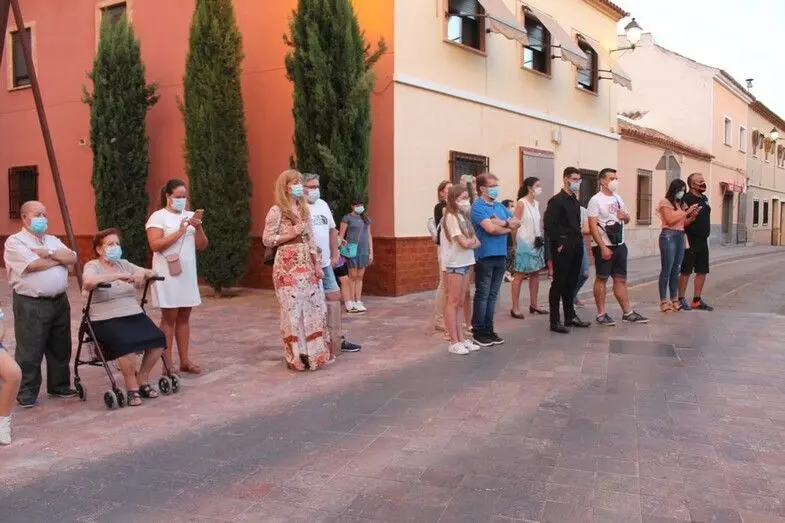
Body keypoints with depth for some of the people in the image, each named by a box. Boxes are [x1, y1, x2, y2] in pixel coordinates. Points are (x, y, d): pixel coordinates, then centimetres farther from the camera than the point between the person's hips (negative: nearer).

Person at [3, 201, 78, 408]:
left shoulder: (53, 241, 16)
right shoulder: (15, 241, -5)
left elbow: (72, 258, 2)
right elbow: (32, 265, -19)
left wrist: (49, 253, -12)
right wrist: (59, 258, -5)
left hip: (59, 301, 7)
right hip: (31, 305, -6)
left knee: (61, 348, 13)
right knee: (30, 352, 0)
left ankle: (60, 386, 26)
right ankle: (27, 393, 12)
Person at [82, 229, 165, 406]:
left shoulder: (123, 264, 18)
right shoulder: (92, 266, 1)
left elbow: (153, 273, 14)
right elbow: (88, 281, -24)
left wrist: (143, 273, -9)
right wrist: (120, 276, -27)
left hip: (135, 315, 6)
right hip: (107, 320, -6)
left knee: (158, 339, -18)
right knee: (127, 343, -33)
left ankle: (142, 381, 3)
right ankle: (132, 388, -12)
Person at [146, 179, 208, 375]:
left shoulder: (190, 215, 11)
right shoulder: (158, 216, -5)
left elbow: (202, 246, 6)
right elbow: (155, 245, -17)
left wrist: (198, 227, -10)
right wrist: (179, 232, -20)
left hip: (188, 273, 5)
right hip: (168, 274, -5)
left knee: (184, 316, 8)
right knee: (169, 317, -3)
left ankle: (185, 360, 14)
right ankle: (167, 364, 2)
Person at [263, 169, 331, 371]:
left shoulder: (303, 209, 14)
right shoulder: (277, 211, -6)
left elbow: (311, 239, 14)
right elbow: (267, 240, -8)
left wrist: (317, 263, 7)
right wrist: (291, 234, -14)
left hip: (307, 264, 6)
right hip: (288, 265, -6)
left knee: (314, 305, 5)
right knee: (293, 307, -1)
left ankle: (314, 351, 17)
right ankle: (297, 354, 9)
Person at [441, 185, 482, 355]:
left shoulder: (463, 217, 14)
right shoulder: (451, 217, -11)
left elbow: (477, 243, 9)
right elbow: (464, 242, -18)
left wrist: (470, 242, -10)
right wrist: (473, 240, 1)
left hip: (466, 263, 8)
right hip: (455, 264, -8)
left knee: (460, 303, 11)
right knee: (453, 302, -3)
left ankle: (461, 339, 15)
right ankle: (454, 342, 0)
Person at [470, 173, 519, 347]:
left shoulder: (500, 206, 15)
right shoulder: (477, 207, -8)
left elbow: (517, 222, 9)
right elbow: (491, 229, -19)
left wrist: (504, 222, -10)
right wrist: (508, 228, -2)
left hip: (501, 255, 7)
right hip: (485, 256, -7)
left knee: (493, 295, 11)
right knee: (482, 295, 0)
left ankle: (489, 329, 18)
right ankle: (478, 332, 7)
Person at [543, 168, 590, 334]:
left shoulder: (575, 201, 16)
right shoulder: (557, 200, -10)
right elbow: (548, 224, -18)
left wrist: (578, 240, 12)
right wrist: (558, 244, -17)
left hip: (575, 247, 8)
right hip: (563, 248, -8)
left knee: (571, 283, 14)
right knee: (559, 283, -4)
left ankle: (570, 316, 24)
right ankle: (555, 321, 1)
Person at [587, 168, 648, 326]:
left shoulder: (618, 198, 13)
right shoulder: (596, 200, -10)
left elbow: (627, 220, 23)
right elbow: (592, 226, -16)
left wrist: (625, 216, -3)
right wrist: (603, 247, -21)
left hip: (620, 245, 7)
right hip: (604, 247, -7)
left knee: (621, 279, 10)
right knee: (601, 279, 2)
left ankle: (628, 313, 15)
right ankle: (601, 314, 9)